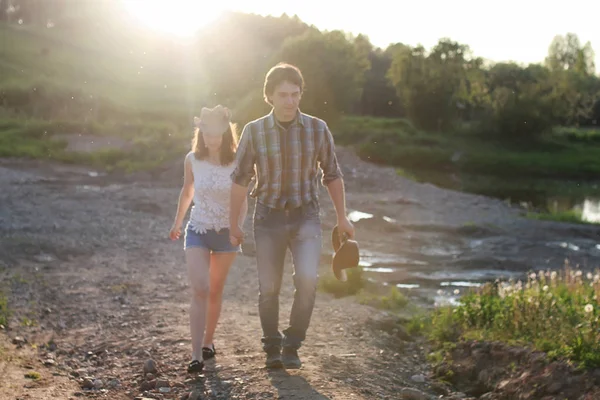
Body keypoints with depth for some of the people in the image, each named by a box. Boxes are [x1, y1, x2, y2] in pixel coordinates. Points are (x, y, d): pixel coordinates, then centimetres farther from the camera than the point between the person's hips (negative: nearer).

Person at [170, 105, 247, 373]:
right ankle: (196, 355, -14)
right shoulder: (192, 160, -4)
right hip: (197, 231, 0)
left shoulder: (237, 163, -9)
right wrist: (177, 223, 21)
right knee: (199, 290, -13)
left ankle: (208, 341, 33)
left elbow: (242, 201, -5)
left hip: (226, 233, 0)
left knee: (215, 292, 13)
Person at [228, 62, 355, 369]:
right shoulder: (254, 131, -9)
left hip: (306, 217, 0)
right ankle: (272, 349, 28)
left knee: (307, 279, -20)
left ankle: (292, 345, -1)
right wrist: (233, 224, 5)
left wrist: (342, 218, 8)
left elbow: (332, 175, 5)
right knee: (268, 288, 4)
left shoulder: (317, 129, -7)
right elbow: (240, 179, 1)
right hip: (269, 217, 0)